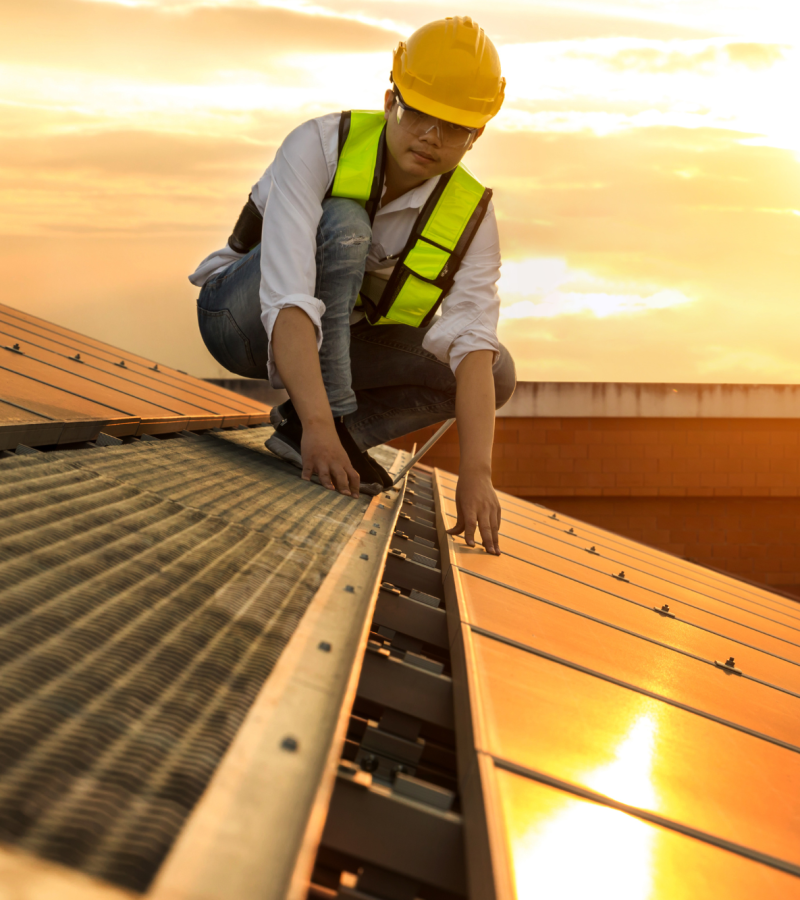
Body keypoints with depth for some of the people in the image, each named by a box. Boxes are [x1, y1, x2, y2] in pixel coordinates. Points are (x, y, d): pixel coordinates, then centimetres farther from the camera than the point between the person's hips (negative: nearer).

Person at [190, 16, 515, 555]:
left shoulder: (471, 218, -17)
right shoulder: (321, 146, -29)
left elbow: (473, 348, -29)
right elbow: (289, 301, -40)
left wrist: (477, 473, -43)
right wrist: (320, 425, -52)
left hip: (338, 344, 5)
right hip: (243, 317, -5)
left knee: (497, 375, -13)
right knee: (343, 225, -33)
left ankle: (301, 430, -10)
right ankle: (313, 428, -32)